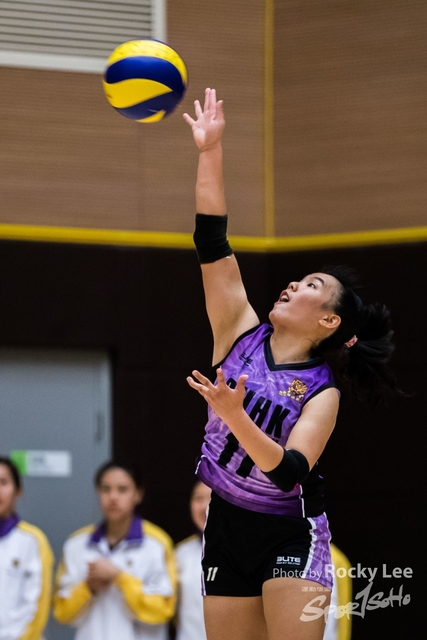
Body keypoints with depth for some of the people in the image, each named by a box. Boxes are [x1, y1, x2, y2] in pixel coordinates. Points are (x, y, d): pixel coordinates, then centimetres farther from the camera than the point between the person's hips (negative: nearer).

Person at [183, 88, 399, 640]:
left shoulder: (322, 393, -9)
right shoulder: (241, 334, 1)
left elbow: (289, 470, -24)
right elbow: (212, 242, -6)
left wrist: (236, 418, -39)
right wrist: (210, 153, -13)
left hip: (291, 536, -4)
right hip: (226, 528, 4)